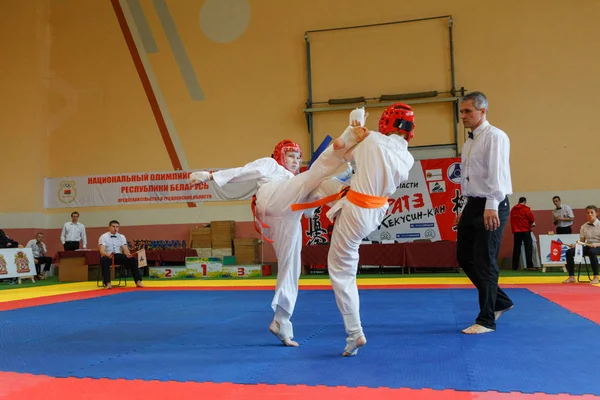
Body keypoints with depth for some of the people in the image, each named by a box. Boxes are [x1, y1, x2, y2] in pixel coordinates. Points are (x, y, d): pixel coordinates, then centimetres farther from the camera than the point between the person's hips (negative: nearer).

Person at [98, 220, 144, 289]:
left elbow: (125, 249, -2)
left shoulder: (122, 237, 9)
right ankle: (107, 283, -41)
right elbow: (102, 250, -16)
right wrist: (108, 255, -40)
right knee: (104, 260, -39)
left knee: (133, 259, -22)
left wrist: (128, 254, -27)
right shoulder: (103, 237, -3)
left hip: (119, 256, 3)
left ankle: (138, 281, -21)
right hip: (107, 256, -3)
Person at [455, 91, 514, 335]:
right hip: (473, 206, 9)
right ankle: (501, 301, 27)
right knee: (465, 257, 10)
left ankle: (486, 320, 8)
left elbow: (497, 172, -20)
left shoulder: (494, 137, -10)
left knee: (485, 262, -4)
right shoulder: (469, 143, 17)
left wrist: (491, 206, -28)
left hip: (491, 208, -9)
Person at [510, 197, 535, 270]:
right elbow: (532, 220, -3)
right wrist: (532, 224, 17)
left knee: (516, 249, 7)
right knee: (528, 248, -3)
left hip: (516, 231, 4)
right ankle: (529, 266, -11)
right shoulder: (526, 209, -5)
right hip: (525, 231, -4)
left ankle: (515, 267, 7)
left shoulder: (513, 209, 8)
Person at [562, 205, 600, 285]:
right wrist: (575, 245, -10)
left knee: (591, 252, -41)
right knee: (569, 252, -20)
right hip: (587, 246, 5)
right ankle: (571, 277, -15)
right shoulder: (584, 227, 10)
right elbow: (582, 241, 10)